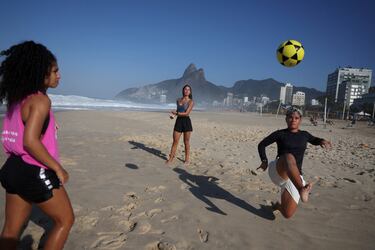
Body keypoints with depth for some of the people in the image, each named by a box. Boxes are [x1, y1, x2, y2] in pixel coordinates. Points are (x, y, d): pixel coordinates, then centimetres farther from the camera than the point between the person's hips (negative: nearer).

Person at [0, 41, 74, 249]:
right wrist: (58, 169, -17)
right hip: (34, 173, -9)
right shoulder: (40, 100, -18)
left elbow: (20, 136, 10)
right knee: (65, 220, 11)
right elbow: (30, 141, -26)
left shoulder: (17, 98, 8)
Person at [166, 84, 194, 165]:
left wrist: (176, 113, -13)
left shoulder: (190, 102, -5)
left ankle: (187, 159, 18)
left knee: (186, 142, 5)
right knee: (175, 141, 4)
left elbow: (186, 113, -14)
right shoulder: (178, 100, 11)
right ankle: (171, 158, 13)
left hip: (186, 121, -4)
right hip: (178, 121, 4)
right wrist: (173, 114, 0)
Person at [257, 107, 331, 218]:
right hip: (277, 171, -3)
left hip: (295, 177, 4)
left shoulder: (304, 135, 13)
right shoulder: (280, 134, 5)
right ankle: (302, 189, -58)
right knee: (289, 157, -40)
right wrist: (264, 161, -1)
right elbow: (261, 145, 12)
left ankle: (277, 206, 31)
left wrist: (322, 141, 11)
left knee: (287, 214, -5)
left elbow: (314, 140, 35)